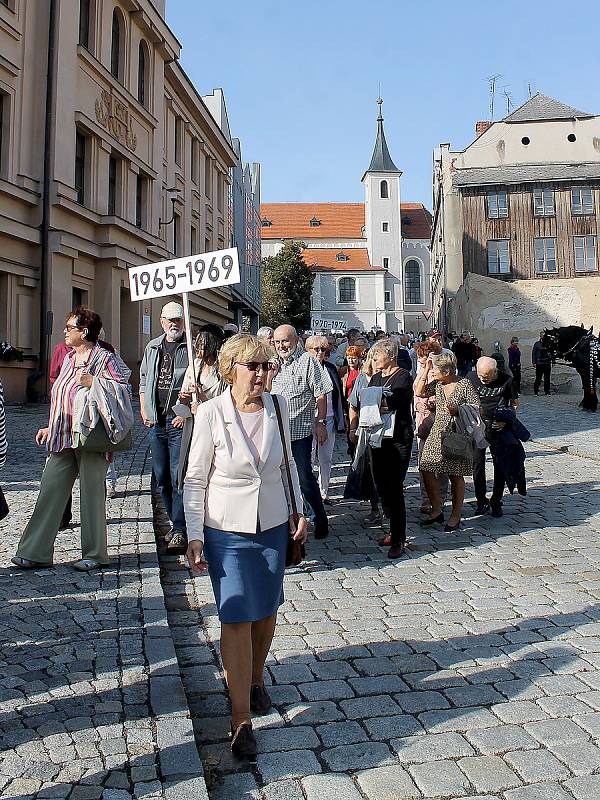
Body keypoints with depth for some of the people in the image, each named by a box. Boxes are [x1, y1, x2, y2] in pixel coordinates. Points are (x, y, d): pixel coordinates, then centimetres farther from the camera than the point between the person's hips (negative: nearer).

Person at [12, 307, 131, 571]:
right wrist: (51, 428, 20)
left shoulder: (105, 358, -6)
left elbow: (123, 387, -14)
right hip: (63, 437, 7)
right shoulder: (69, 358, 17)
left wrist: (93, 382, -17)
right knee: (50, 492, 5)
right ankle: (35, 552, 11)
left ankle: (94, 554, 13)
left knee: (92, 494, 1)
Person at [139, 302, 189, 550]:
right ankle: (176, 522, 25)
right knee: (161, 477, 12)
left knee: (178, 476, -9)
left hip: (180, 421, -6)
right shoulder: (152, 347, 15)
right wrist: (143, 410, 10)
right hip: (155, 421, 6)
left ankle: (180, 529, -3)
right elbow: (143, 380, 21)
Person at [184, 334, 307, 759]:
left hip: (273, 525, 4)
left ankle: (256, 681, 41)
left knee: (266, 610, 16)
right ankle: (242, 720, 8)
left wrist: (298, 511, 9)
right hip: (227, 529, -4)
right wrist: (195, 536, -11)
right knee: (237, 618, -4)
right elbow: (195, 479, -8)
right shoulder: (211, 413, -14)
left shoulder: (278, 406, -4)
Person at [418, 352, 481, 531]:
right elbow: (419, 392, 4)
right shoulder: (437, 383, 5)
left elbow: (477, 409, -8)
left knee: (455, 475, 3)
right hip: (437, 434, 6)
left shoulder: (465, 385, -10)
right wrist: (426, 369, 1)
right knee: (426, 470, 1)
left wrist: (457, 410, -23)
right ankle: (437, 510, 16)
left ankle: (456, 516, 17)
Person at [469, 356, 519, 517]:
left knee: (499, 464, 6)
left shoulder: (506, 380, -9)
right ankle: (481, 501, 17)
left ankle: (496, 502, 19)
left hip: (498, 427, -1)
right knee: (477, 464, 2)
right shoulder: (472, 378, -6)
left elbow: (515, 403, 3)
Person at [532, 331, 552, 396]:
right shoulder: (537, 344, 2)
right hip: (539, 364, -3)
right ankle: (536, 391, 3)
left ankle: (547, 391, 13)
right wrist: (534, 362, -5)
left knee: (547, 378, 6)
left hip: (547, 363, 3)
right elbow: (533, 353, 2)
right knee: (538, 378, -3)